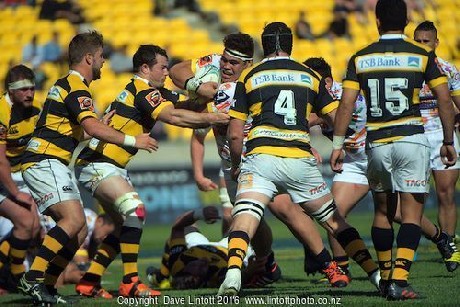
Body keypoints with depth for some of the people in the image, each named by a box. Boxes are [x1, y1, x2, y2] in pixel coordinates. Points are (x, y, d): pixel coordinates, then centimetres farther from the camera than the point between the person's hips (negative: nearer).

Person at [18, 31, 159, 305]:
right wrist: (133, 141, -21)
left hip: (53, 165, 10)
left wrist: (103, 126, 25)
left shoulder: (66, 85, 21)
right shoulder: (76, 88, -12)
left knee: (79, 231, 4)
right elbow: (92, 128, -26)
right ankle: (32, 279, -29)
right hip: (44, 162, -10)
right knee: (74, 220, -25)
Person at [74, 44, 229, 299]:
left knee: (125, 224, 12)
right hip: (97, 163, -11)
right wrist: (212, 118, -24)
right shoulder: (142, 90, -15)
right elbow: (173, 116, -27)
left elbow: (180, 103, 10)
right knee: (135, 210, -22)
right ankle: (130, 282, -23)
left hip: (112, 166, 11)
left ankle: (89, 282, 13)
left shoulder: (150, 91, 15)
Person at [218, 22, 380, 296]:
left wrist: (236, 165, 23)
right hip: (301, 159, 2)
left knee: (244, 219, -10)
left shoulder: (249, 77, 10)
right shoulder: (310, 76, 16)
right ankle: (375, 272, 18)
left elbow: (235, 134, 7)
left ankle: (233, 271, -36)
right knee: (333, 219, 17)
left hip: (261, 156, -2)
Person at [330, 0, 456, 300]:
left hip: (377, 144, 3)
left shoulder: (360, 58, 4)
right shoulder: (423, 55, -1)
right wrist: (449, 142, 8)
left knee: (383, 211, 18)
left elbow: (346, 104, -1)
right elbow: (445, 100, -2)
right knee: (412, 212, -2)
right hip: (412, 140, -3)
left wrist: (337, 144, 4)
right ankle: (399, 280, -16)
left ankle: (385, 278, 24)